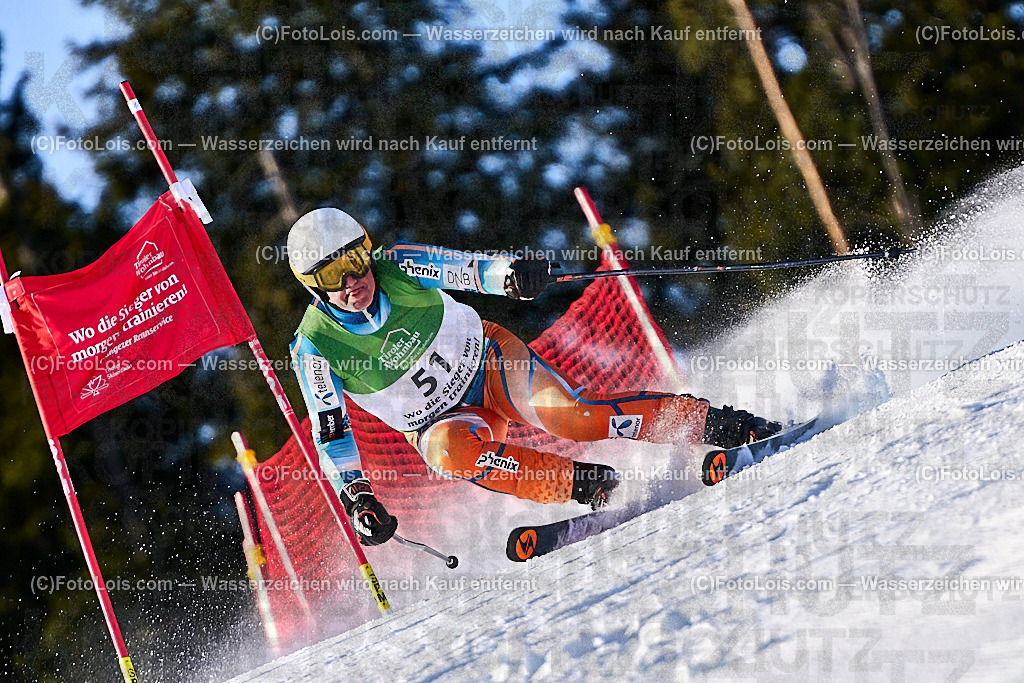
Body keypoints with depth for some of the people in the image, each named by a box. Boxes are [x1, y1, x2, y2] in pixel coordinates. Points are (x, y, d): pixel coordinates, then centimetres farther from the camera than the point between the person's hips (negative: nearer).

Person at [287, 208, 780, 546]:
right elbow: (329, 431, -13)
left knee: (570, 413, -25)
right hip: (441, 421, 0)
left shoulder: (397, 267, -16)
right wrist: (356, 498, -23)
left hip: (487, 360, 0)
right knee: (450, 450, -36)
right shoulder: (315, 347, -16)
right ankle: (589, 486, -31)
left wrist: (510, 274, -44)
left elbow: (463, 269, -22)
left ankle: (719, 425, -19)